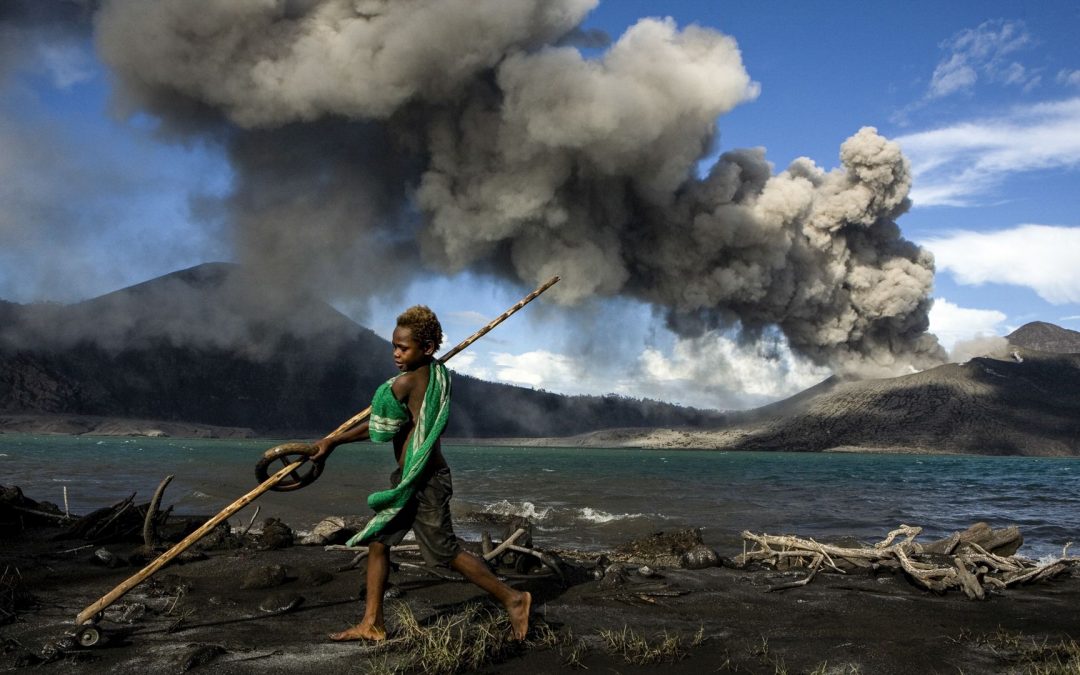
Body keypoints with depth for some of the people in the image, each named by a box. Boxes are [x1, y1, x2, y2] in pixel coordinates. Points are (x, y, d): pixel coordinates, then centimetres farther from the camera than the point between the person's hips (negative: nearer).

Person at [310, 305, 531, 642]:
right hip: (410, 480, 10)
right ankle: (371, 624, 18)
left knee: (446, 552, -3)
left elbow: (378, 428, -11)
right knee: (378, 541, 12)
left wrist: (332, 442, 0)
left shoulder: (405, 382, -20)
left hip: (423, 483, -10)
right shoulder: (437, 373, 6)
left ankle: (512, 598, 8)